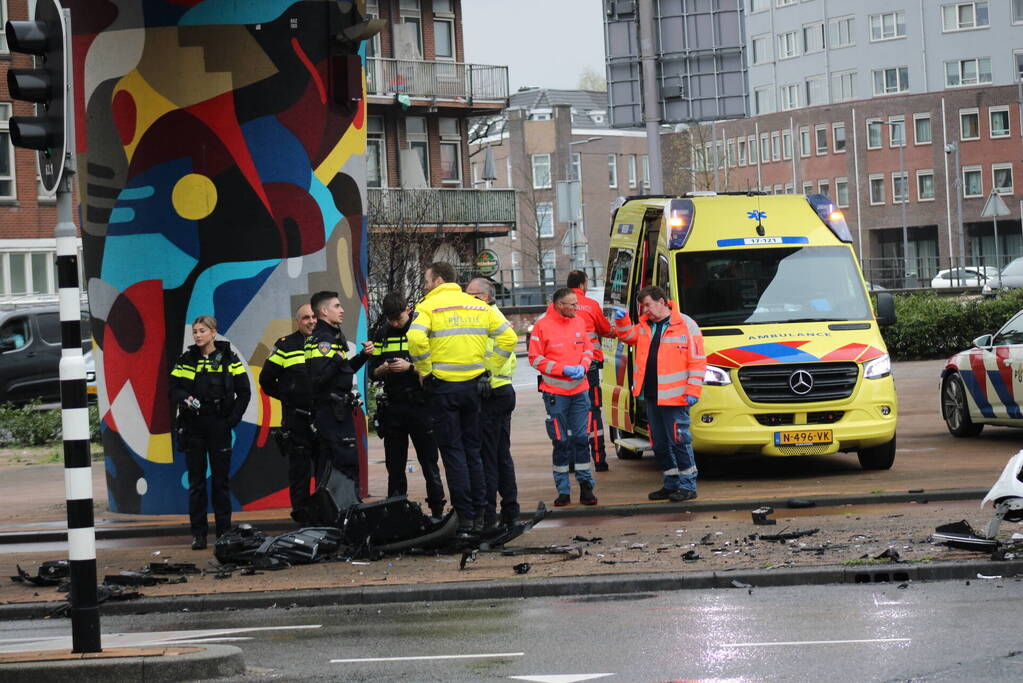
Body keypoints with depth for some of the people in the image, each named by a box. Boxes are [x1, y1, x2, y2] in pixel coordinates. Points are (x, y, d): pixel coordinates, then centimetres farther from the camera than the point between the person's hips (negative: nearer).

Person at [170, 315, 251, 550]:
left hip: (219, 426, -1)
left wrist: (233, 418, -5)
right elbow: (173, 389, 6)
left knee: (221, 480, 4)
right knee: (196, 481, 1)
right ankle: (198, 534, 4)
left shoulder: (228, 359, 2)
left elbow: (244, 392, 3)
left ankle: (224, 531, 9)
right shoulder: (186, 361, 7)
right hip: (192, 427, 1)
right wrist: (184, 399, -15)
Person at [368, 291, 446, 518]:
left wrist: (410, 367, -19)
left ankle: (438, 512, 6)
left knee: (429, 463, 1)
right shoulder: (381, 334, 9)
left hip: (420, 404, -4)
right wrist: (383, 369, -10)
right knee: (395, 466, 7)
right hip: (392, 405, 4)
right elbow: (372, 372, 11)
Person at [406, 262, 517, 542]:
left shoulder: (429, 306, -7)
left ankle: (465, 519, -4)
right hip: (473, 386, 4)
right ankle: (480, 516, 13)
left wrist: (425, 371, -10)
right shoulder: (479, 306, 8)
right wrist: (489, 367, 8)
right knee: (473, 451, 13)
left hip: (443, 386, -4)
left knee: (453, 453, 0)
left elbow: (417, 339, -23)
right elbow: (508, 337, 4)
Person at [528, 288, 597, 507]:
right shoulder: (542, 326, -7)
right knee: (561, 441, 0)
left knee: (581, 437, 2)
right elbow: (535, 359, -6)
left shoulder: (579, 322, 6)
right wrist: (564, 369, -14)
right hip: (555, 392, -3)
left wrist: (582, 366, -5)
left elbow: (588, 349, 16)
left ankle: (586, 485, 9)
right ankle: (563, 489, 7)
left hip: (579, 389, 3)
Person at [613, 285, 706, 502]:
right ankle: (671, 484, 23)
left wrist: (693, 390, -15)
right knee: (660, 443, 13)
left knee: (679, 441, -6)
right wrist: (622, 321, 6)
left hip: (674, 396, -8)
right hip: (651, 395, 8)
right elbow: (628, 336, 27)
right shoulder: (645, 326, 14)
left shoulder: (685, 325, -7)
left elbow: (697, 361, -9)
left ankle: (687, 485, 2)